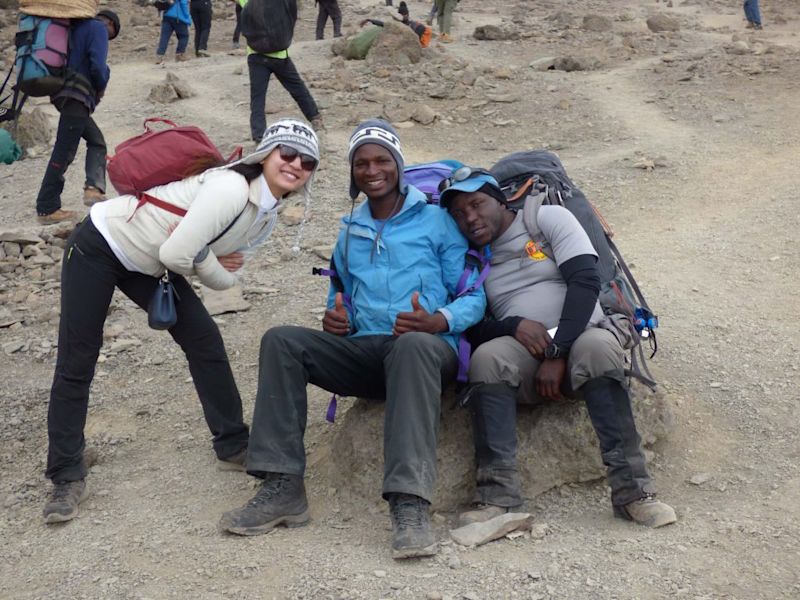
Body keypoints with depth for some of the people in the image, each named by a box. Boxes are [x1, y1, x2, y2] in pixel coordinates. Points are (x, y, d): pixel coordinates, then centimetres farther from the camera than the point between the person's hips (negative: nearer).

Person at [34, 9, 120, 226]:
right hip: (76, 95, -9)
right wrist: (101, 88, 3)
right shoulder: (99, 28, -3)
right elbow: (98, 65, -16)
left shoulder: (76, 27, 22)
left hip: (64, 92, 9)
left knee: (96, 141, 18)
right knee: (64, 152, -8)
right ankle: (47, 209, -6)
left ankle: (94, 188, 1)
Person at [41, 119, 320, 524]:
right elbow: (176, 255, -32)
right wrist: (208, 259, -13)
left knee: (205, 341, 2)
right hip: (99, 247, -8)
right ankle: (66, 477, 4)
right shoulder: (230, 189, -29)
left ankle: (234, 446, 14)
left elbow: (224, 278, 4)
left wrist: (201, 254, -16)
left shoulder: (267, 214, -2)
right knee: (76, 362, -5)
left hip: (147, 264, 8)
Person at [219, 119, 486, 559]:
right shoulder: (349, 233, 24)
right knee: (281, 341, -19)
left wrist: (439, 320, -19)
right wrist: (334, 320, 4)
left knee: (413, 344, -41)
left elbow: (475, 296, 3)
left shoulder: (436, 221, 8)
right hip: (363, 352, 5)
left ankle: (410, 506, -49)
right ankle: (282, 489, -26)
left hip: (427, 347, -5)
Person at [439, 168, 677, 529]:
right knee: (487, 357, -30)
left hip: (581, 335, -2)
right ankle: (497, 497, -36)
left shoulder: (549, 219, 6)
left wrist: (557, 352, -16)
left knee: (597, 345, -36)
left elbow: (585, 281, -7)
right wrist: (513, 326, -16)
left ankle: (631, 489, -35)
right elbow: (470, 331, 6)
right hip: (522, 351, 2)